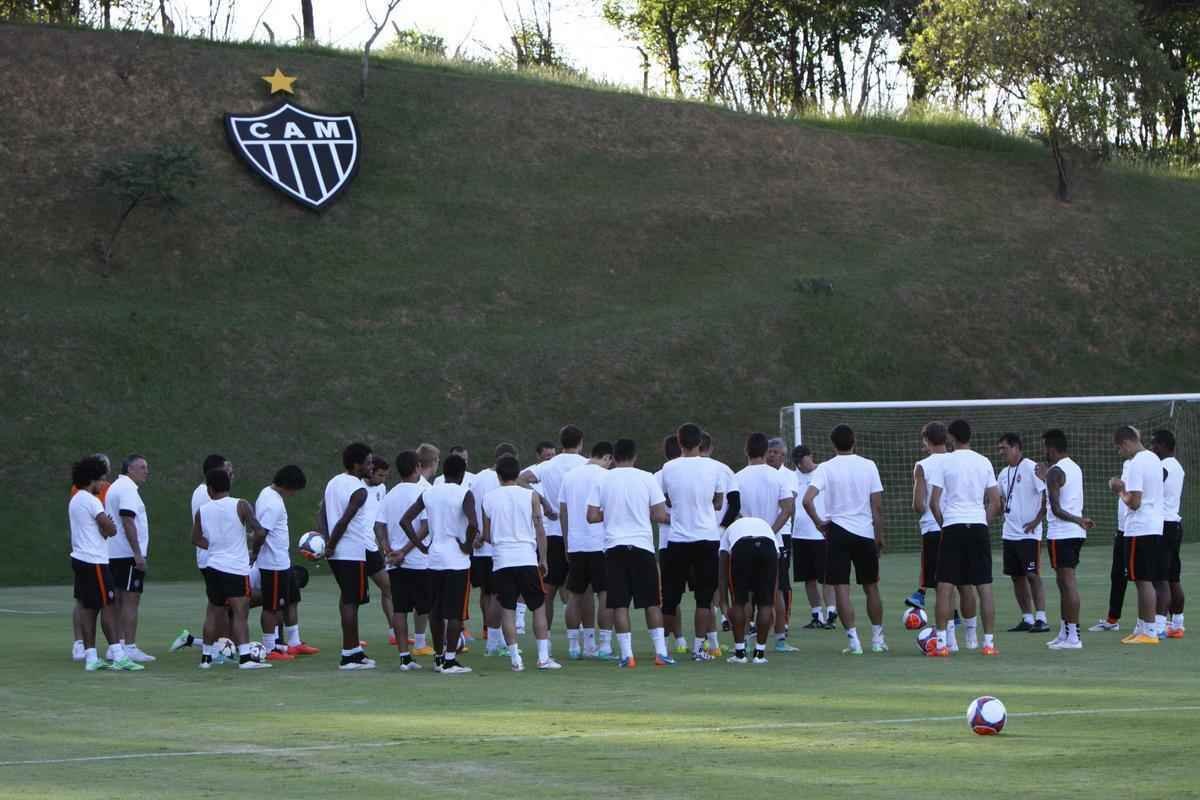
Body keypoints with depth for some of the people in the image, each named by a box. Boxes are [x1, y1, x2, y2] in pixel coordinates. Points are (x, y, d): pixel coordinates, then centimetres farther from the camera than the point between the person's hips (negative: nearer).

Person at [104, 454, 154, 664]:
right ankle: (129, 647, -10)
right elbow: (128, 521, -22)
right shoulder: (128, 489, -13)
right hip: (128, 554, -10)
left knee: (120, 600, 12)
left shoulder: (116, 487, 19)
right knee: (131, 600, -9)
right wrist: (138, 554, -23)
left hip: (114, 553, 10)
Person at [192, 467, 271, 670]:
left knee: (214, 613, 16)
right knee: (240, 613, -8)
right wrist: (254, 552, 5)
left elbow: (196, 539, 15)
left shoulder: (202, 511, 4)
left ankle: (206, 657, 22)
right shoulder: (240, 506, -8)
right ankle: (245, 658, -18)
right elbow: (260, 532, -12)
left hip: (214, 567, 4)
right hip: (237, 569, -4)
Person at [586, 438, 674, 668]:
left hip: (614, 547, 1)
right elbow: (660, 516, -4)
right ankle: (660, 651, 3)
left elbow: (592, 516, 0)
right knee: (652, 602, 7)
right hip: (642, 545, -1)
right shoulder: (647, 479, -1)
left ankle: (627, 654, -3)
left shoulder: (603, 481, 1)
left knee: (620, 604, 2)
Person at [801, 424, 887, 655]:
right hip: (865, 532, 2)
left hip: (838, 532, -2)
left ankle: (853, 640, -6)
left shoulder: (826, 468, -4)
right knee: (871, 587, 14)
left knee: (841, 588, 0)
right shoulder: (868, 466, 1)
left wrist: (818, 522, -1)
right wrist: (881, 534, 11)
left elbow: (807, 499, -16)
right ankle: (878, 639, 20)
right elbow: (877, 505, 1)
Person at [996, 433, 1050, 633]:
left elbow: (1047, 496, -14)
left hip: (1029, 534, -8)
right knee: (1016, 576, 8)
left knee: (1032, 575, -8)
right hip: (1009, 533, 8)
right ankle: (1027, 619, 14)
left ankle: (1041, 618, -6)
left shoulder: (1032, 469, -11)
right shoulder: (1004, 473, 13)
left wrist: (1037, 520, -14)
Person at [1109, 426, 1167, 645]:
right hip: (1156, 527, 9)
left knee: (1143, 580, -6)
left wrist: (1120, 492, -2)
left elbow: (1134, 502, -19)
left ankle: (1149, 631, -5)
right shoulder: (1154, 459, 13)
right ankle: (1142, 627, 19)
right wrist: (1125, 486, 10)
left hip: (1140, 530, -9)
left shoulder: (1135, 464, -16)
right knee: (1148, 581, 14)